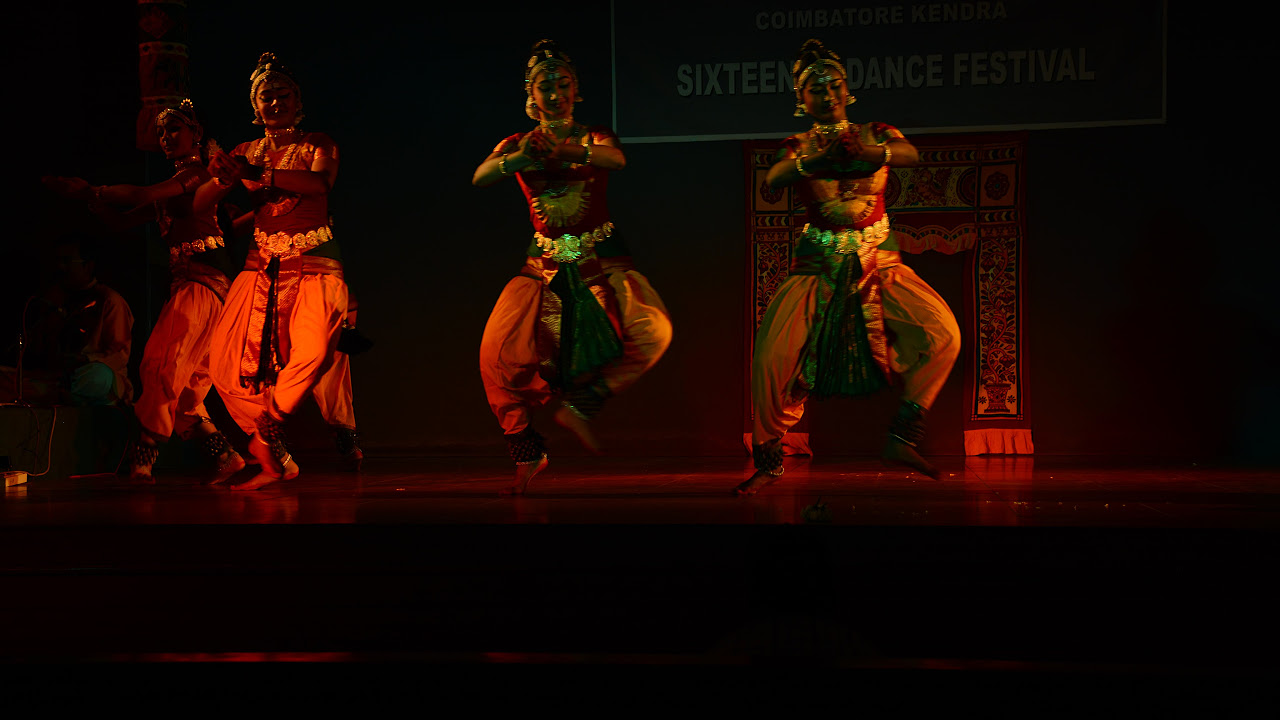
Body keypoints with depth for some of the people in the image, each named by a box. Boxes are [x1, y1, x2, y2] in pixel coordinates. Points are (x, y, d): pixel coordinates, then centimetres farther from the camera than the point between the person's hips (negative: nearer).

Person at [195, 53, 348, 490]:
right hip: (262, 267, 3)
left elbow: (318, 182, -16)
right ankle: (275, 461, 0)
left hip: (314, 265, -3)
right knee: (228, 362, -12)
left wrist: (258, 174, -29)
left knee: (312, 351, -28)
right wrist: (223, 178, -17)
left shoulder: (317, 144, 7)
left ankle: (265, 434, -6)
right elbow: (200, 204, 7)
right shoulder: (246, 152, 16)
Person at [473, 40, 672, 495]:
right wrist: (516, 160, -34)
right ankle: (527, 454, 0)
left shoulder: (594, 137, 6)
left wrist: (568, 151, -40)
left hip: (601, 261, -1)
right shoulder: (517, 145, 9)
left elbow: (617, 159, -19)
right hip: (545, 265, 1)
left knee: (652, 331, -25)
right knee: (498, 353, -17)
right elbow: (479, 178, -11)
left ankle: (579, 405, -8)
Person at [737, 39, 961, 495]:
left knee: (942, 333, -20)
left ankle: (902, 439, -13)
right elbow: (773, 180, -15)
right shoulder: (799, 147, 7)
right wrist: (814, 159, -33)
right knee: (772, 355, -18)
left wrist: (869, 152, -34)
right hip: (818, 265, -1)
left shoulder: (876, 134, 7)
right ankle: (768, 461, 0)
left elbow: (910, 155, -15)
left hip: (878, 263, 1)